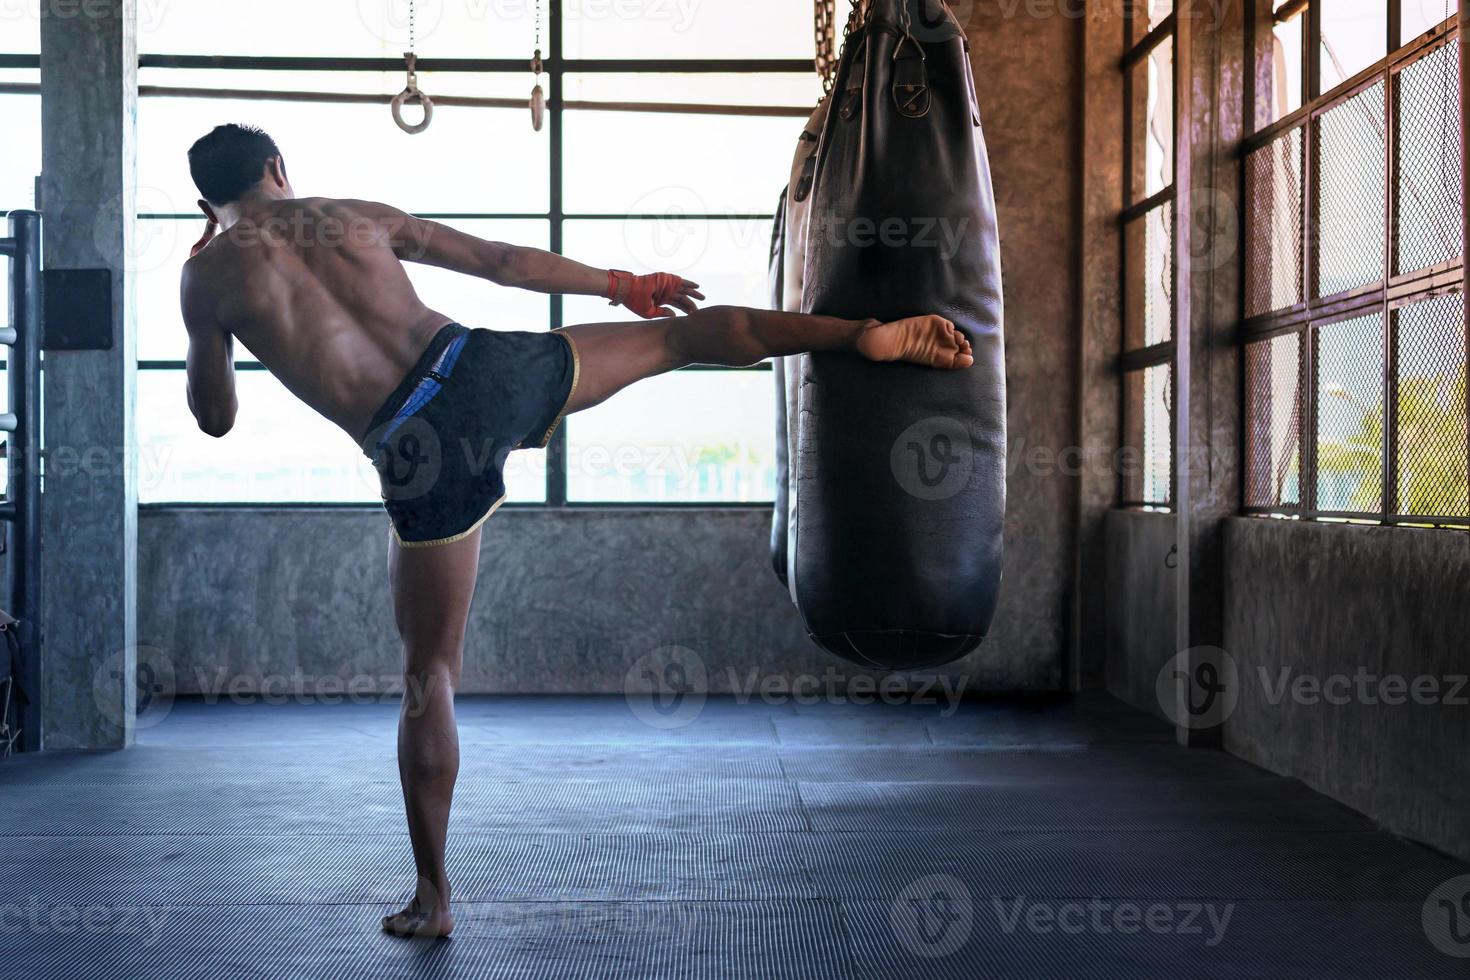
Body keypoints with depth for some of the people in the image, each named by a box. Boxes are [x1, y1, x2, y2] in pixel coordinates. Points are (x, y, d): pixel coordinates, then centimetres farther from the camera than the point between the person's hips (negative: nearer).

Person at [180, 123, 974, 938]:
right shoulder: (359, 213, 18)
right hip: (487, 368, 3)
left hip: (420, 456, -2)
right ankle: (877, 336, 13)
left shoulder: (209, 274, 9)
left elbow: (214, 418, 21)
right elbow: (504, 263, 22)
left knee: (428, 671, 9)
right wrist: (624, 285, 32)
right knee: (681, 332, 22)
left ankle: (432, 898, 17)